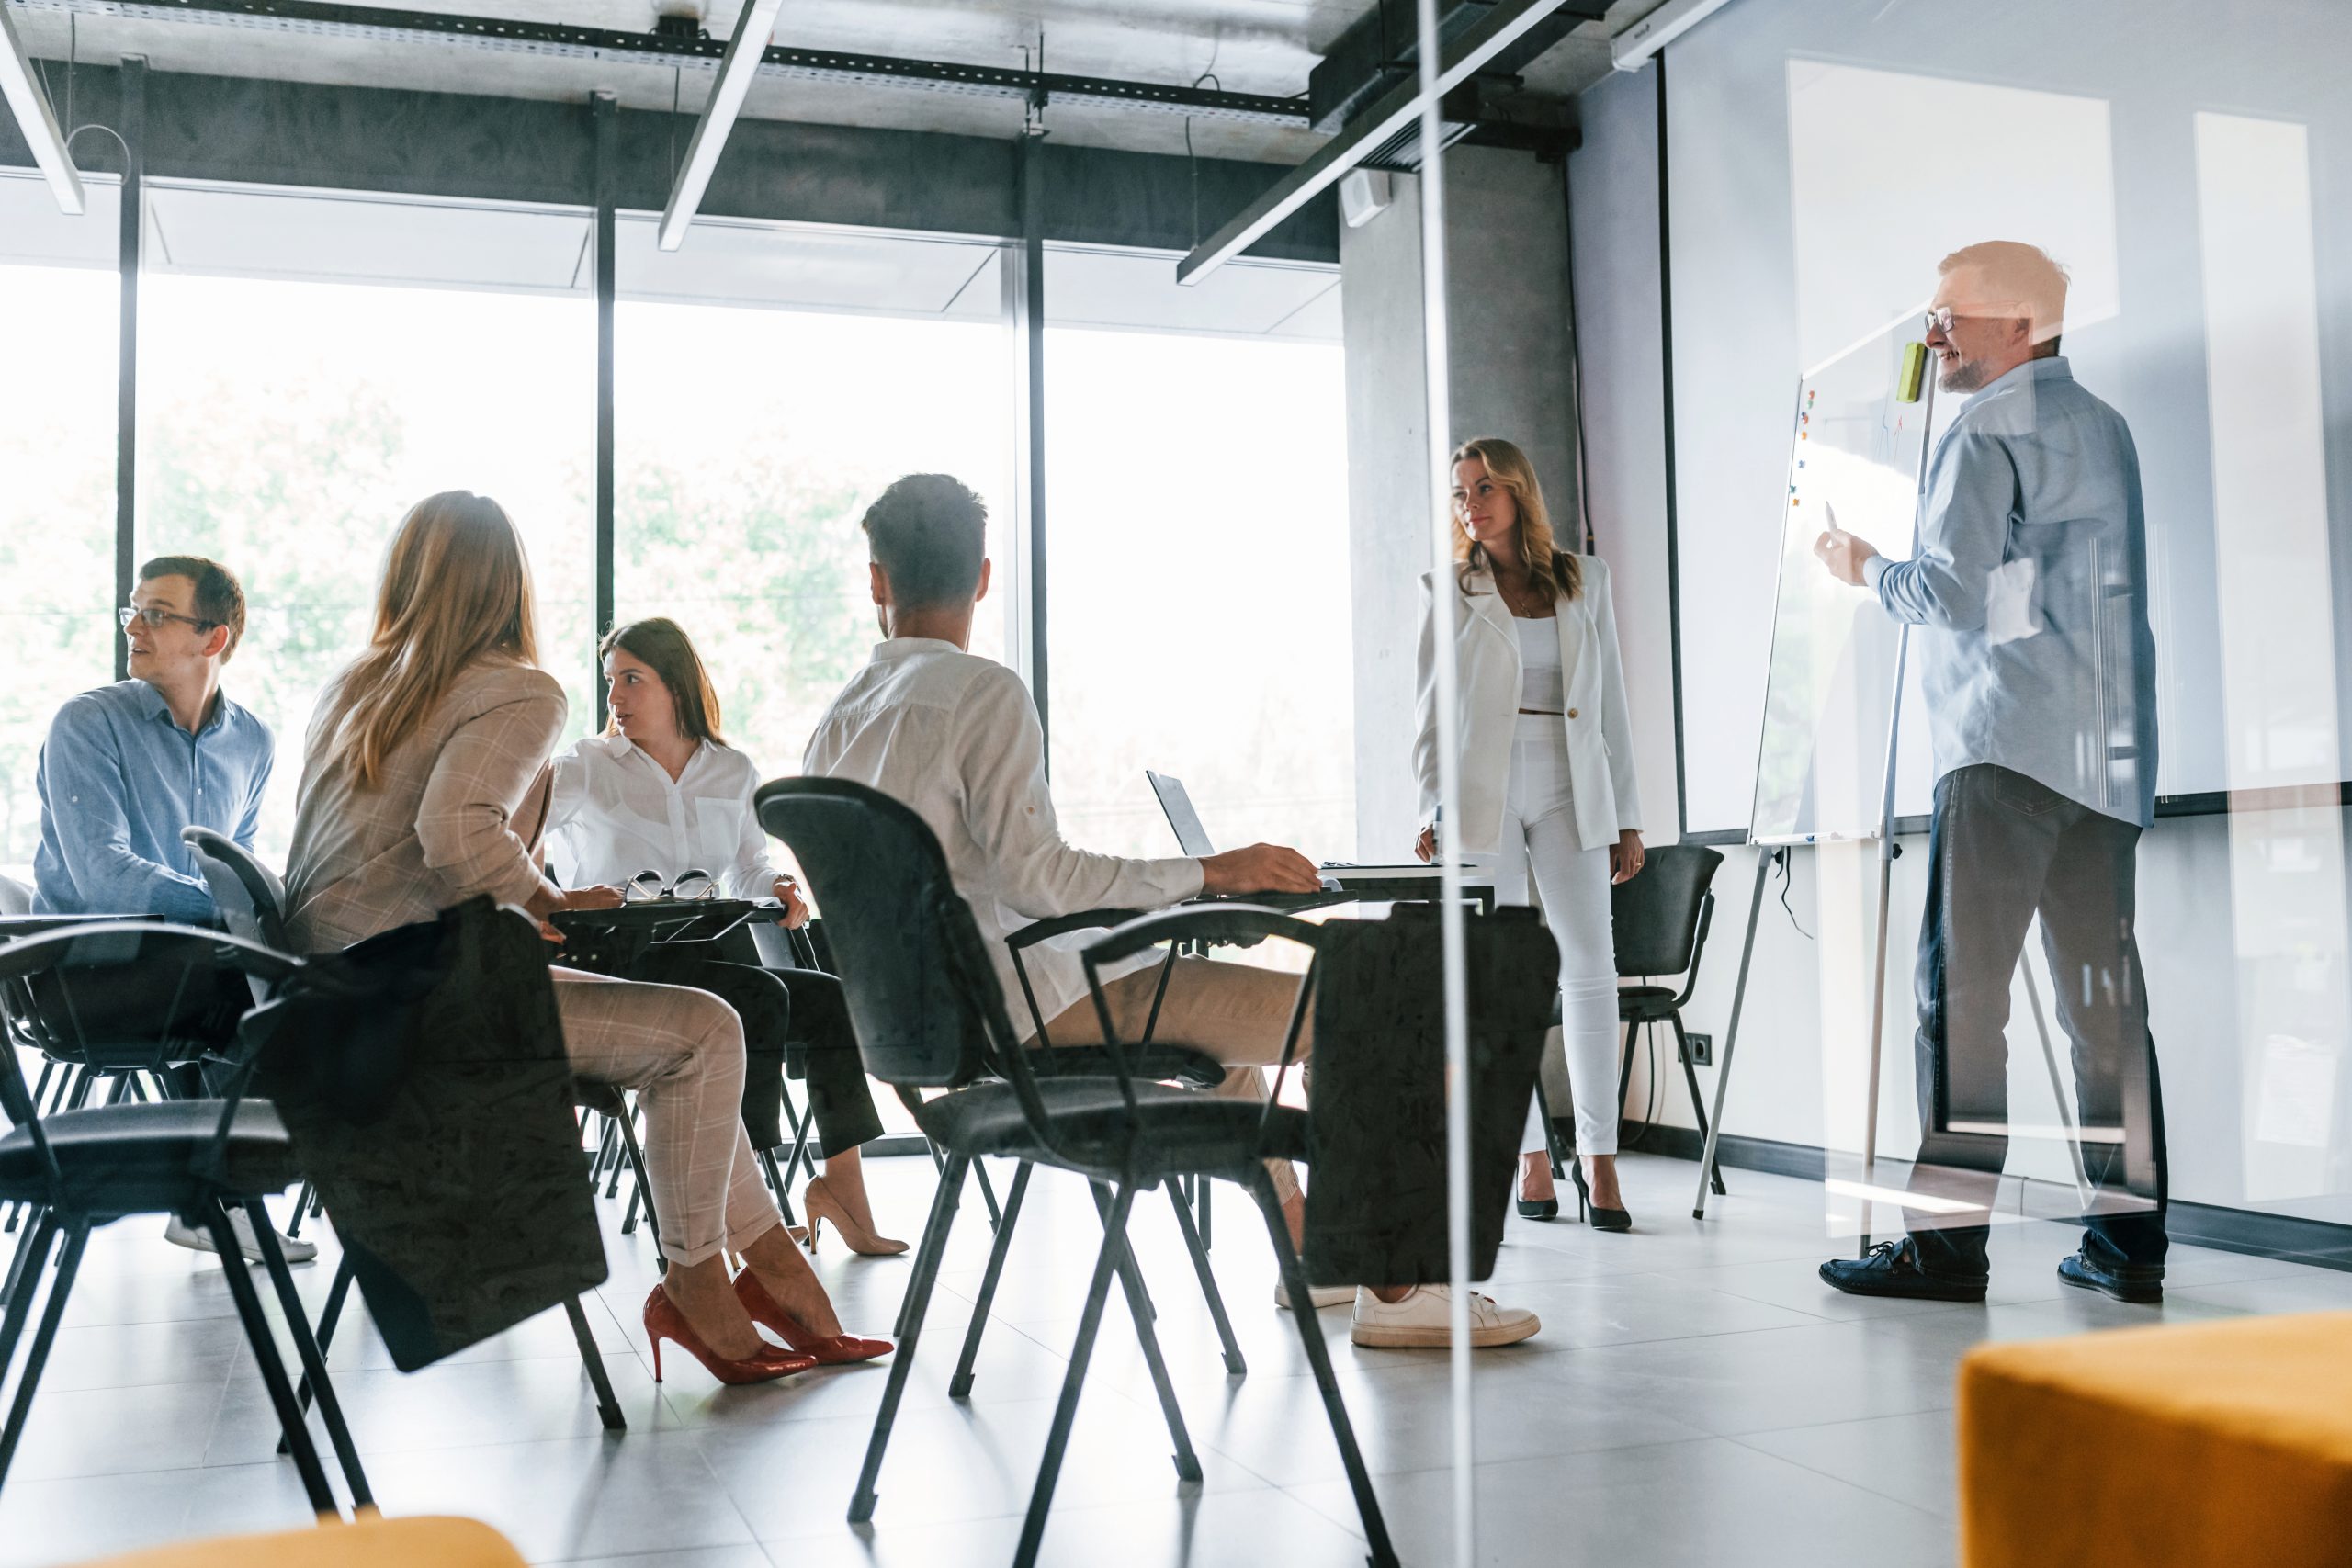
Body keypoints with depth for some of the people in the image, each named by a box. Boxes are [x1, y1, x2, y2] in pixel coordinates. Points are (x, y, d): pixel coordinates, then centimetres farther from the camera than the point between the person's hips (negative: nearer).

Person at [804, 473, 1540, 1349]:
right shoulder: (985, 692, -16)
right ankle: (1392, 1290, 3)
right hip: (1024, 1007, -9)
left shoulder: (834, 724, 8)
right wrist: (1209, 871, -16)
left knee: (1225, 1001, 28)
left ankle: (1304, 1248, 36)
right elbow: (1036, 875, -22)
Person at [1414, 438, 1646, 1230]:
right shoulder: (1448, 589, 7)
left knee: (1589, 964, -6)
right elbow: (1429, 712, 4)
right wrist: (1432, 810, -8)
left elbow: (1610, 702, 11)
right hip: (1482, 793, -1)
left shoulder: (1585, 580, 11)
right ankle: (1532, 1155, 9)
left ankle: (1598, 1154, 1)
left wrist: (1626, 817, 7)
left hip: (1568, 792, 1)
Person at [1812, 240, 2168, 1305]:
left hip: (2006, 748, -8)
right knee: (2104, 998, 6)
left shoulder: (1986, 431, -5)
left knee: (1962, 994, -7)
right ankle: (2129, 1238, 7)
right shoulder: (2105, 428, 22)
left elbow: (1948, 595, -12)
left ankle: (1947, 1240, -7)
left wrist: (1865, 569, 4)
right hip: (2108, 756, 8)